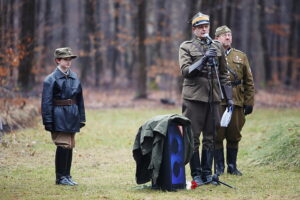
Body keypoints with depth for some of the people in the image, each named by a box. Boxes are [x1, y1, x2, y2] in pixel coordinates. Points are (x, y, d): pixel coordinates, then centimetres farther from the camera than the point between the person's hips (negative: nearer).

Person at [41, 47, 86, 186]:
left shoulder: (74, 78, 11)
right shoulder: (51, 79, -7)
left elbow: (80, 99, 15)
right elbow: (47, 102, -9)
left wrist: (81, 118, 12)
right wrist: (48, 121, -14)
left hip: (72, 117, 6)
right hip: (59, 117, -6)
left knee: (70, 146, 10)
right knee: (63, 145, -10)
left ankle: (66, 176, 19)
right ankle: (60, 177, -2)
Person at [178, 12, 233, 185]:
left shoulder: (217, 47, 14)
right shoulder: (186, 47, 4)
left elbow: (224, 74, 18)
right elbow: (185, 71, -8)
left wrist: (229, 97, 15)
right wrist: (203, 60, -20)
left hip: (213, 98, 4)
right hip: (194, 98, -4)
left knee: (210, 138, 6)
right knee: (193, 138, -3)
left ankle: (207, 173, 12)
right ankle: (196, 174, 2)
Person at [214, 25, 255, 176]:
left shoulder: (241, 56, 13)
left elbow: (249, 82, 13)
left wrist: (249, 102, 6)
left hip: (236, 102, 3)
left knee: (234, 136, 6)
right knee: (217, 135, -1)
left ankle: (232, 166, 17)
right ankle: (219, 167, 7)